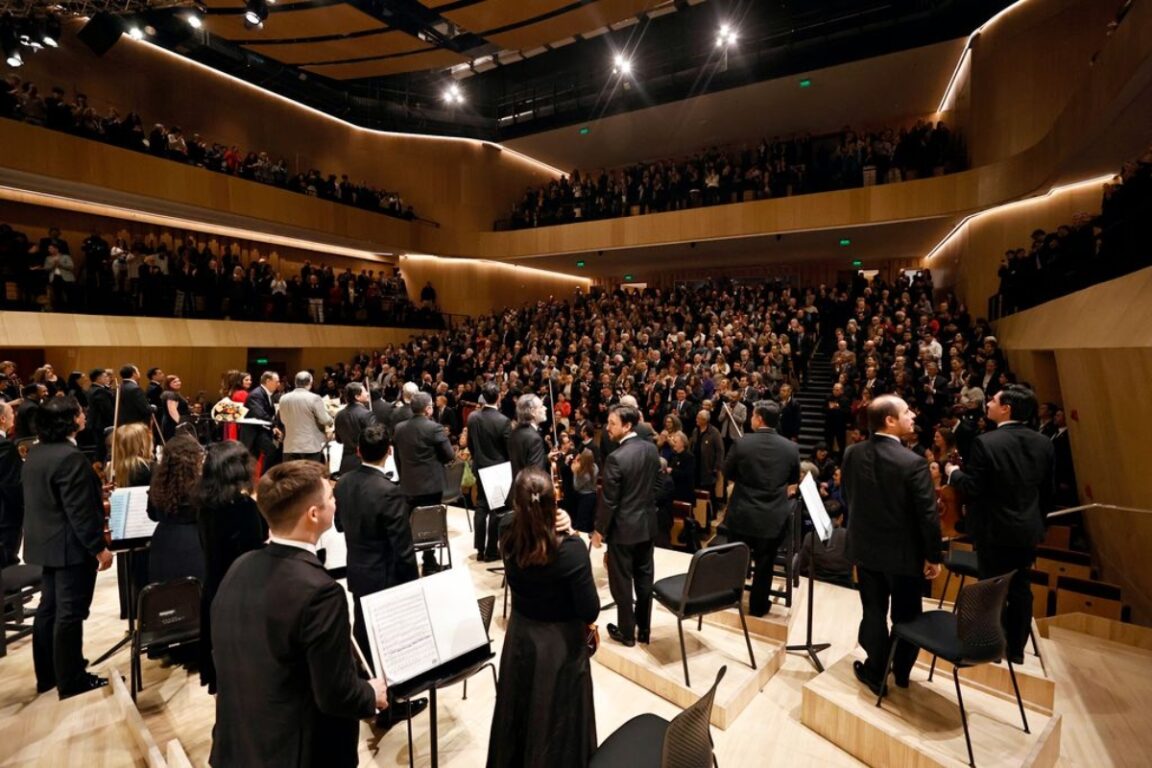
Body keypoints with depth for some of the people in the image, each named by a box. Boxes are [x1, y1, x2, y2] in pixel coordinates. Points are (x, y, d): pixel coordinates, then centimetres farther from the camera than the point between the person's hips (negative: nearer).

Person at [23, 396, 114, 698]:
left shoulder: (36, 452, 6)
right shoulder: (70, 457, -25)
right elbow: (80, 511, -25)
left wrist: (95, 491, 23)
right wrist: (99, 547, -18)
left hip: (46, 543, 10)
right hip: (71, 546, -10)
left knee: (48, 609, 19)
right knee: (70, 613, 1)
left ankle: (46, 675, 32)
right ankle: (71, 681, 13)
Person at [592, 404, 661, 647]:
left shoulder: (616, 458, -24)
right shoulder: (651, 449, -2)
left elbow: (610, 501, -19)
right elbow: (655, 485, 8)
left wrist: (599, 530, -7)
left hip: (623, 528, -7)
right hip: (647, 523, 7)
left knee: (622, 583, 9)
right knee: (644, 578, 17)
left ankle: (627, 632, 23)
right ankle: (644, 628, 29)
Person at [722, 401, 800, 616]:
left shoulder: (741, 443, -15)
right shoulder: (791, 448, -10)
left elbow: (727, 473, -1)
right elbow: (794, 480, 7)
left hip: (742, 514, -1)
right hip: (774, 517, 1)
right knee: (764, 565, 15)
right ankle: (758, 605, 28)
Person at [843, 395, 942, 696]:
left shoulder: (852, 454, -8)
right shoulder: (913, 463, -24)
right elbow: (928, 515, -19)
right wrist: (933, 556, -6)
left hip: (865, 547, 4)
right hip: (904, 552, -4)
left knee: (873, 612, 16)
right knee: (905, 616, 17)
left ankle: (876, 672, 29)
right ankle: (901, 672, 36)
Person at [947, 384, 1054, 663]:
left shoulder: (985, 442, -21)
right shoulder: (1044, 443, -1)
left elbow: (972, 488, -19)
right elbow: (1048, 490, 6)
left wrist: (954, 472, 0)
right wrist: (1037, 519, 20)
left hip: (994, 530, -5)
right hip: (1028, 529, 5)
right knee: (1020, 589, 16)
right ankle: (1016, 648, 29)